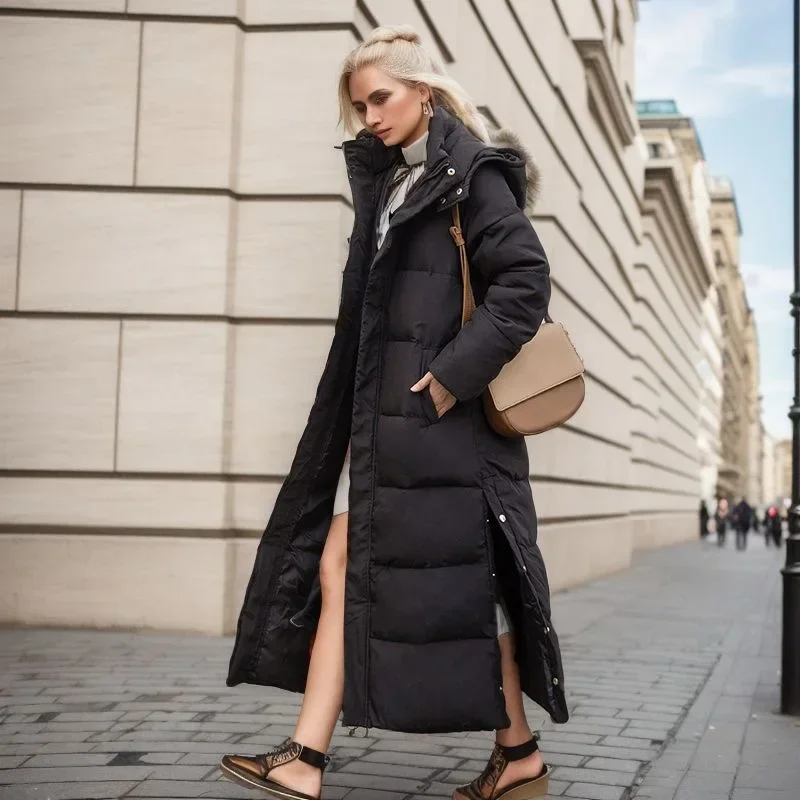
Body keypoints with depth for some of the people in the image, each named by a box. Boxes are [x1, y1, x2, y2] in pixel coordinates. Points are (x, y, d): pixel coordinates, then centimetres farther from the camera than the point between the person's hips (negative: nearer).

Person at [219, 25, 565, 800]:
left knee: (460, 576, -3)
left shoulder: (471, 172, -5)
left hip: (441, 410, -8)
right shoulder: (389, 181, 19)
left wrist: (456, 373, -20)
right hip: (380, 411, 9)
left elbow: (525, 281, -15)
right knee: (338, 571, 3)